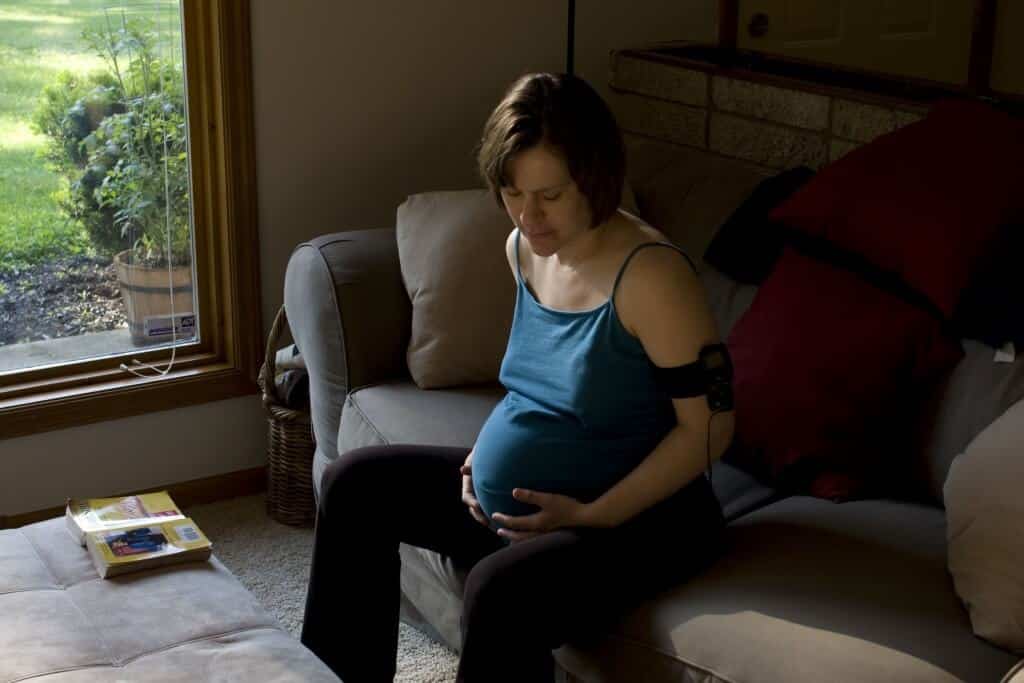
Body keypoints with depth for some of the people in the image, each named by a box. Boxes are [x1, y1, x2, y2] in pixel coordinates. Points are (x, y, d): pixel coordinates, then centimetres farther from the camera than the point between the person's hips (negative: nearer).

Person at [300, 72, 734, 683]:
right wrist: (487, 449, 3)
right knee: (354, 483, 10)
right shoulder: (525, 249, 1)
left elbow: (709, 427, -22)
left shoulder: (648, 274, -24)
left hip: (634, 518, -9)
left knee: (498, 591, -35)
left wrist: (593, 514, -23)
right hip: (511, 500, 9)